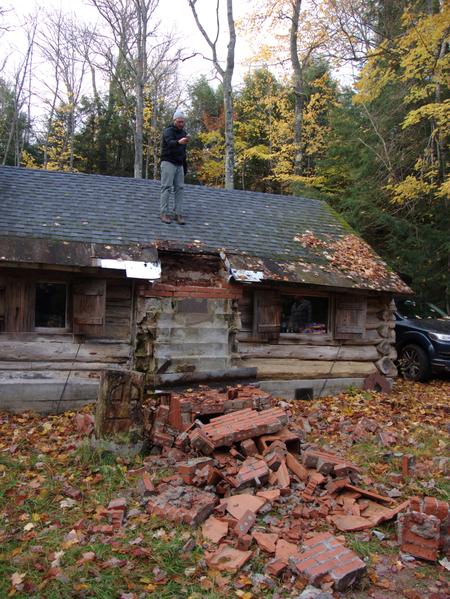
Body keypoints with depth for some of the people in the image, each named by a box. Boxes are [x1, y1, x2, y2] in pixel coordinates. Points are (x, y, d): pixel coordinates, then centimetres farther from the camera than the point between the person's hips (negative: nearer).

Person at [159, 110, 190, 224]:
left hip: (179, 164, 7)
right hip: (168, 162, -7)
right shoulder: (168, 131, -8)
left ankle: (178, 214, -1)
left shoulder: (183, 133, 15)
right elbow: (170, 143, -30)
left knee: (179, 188, 0)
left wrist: (185, 166, 18)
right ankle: (163, 213, -9)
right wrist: (179, 142, -52)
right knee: (166, 187, -10)